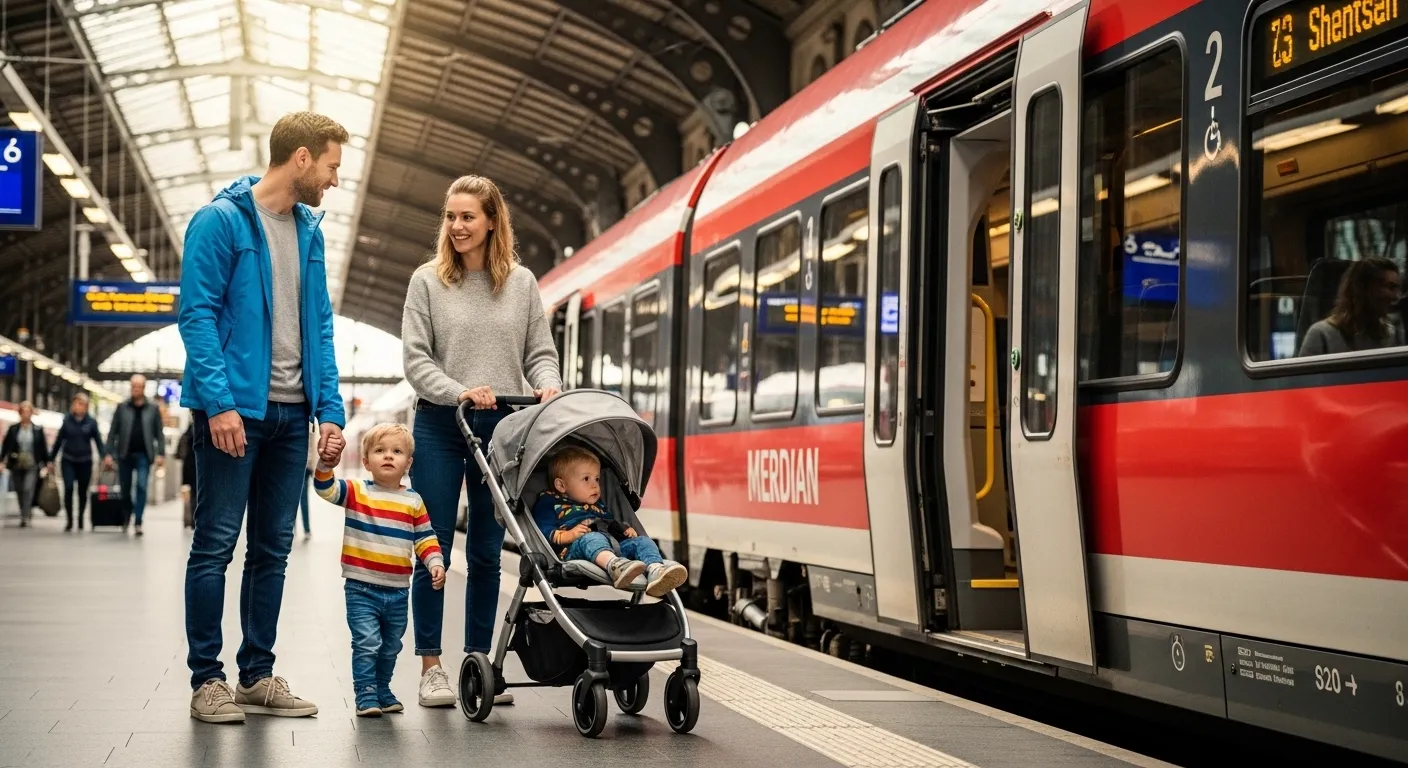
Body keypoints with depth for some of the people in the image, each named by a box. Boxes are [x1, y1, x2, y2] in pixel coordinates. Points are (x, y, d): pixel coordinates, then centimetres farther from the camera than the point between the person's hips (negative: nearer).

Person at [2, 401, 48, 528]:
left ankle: (25, 517, -18)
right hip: (16, 465, 2)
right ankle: (25, 514, 23)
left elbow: (44, 448, 5)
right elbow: (5, 446, 5)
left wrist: (47, 463, 3)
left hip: (32, 466, -2)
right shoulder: (13, 429, 5)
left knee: (28, 489, -16)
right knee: (20, 492, 8)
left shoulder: (38, 430, 3)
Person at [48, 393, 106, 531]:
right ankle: (69, 520, -6)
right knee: (68, 488, -14)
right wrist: (51, 459, 9)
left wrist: (104, 455, -16)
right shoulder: (67, 420, 2)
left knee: (83, 491, 7)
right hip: (68, 461, 0)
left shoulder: (91, 422, 0)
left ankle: (81, 519, 25)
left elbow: (98, 441, 0)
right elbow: (59, 441, 7)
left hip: (85, 461, 0)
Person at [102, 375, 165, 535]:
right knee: (125, 489, 8)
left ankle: (138, 522, -12)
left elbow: (159, 433, 5)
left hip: (143, 455, -1)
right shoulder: (122, 407, 6)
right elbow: (113, 432, 5)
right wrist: (109, 453, -2)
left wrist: (161, 453, -5)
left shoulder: (152, 409, 5)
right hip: (125, 454, 1)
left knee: (141, 486, -13)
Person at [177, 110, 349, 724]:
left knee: (272, 550, 10)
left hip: (291, 414, 7)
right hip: (235, 409, -7)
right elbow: (197, 315, -12)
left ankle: (258, 674, 18)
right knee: (216, 545, -2)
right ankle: (206, 679, 6)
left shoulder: (309, 230, 13)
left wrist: (330, 409, 6)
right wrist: (219, 402, -20)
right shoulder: (220, 220, -7)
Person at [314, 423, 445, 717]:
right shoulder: (356, 492, -3)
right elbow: (325, 488, -18)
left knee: (390, 647, 17)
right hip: (361, 589, -3)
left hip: (398, 591, 3)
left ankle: (382, 690, 33)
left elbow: (425, 539, 7)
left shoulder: (413, 502, 3)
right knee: (367, 644, -10)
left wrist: (435, 564, -8)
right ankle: (366, 695, 1)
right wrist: (326, 462, -34)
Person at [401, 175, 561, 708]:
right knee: (434, 548, -1)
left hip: (501, 427, 2)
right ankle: (431, 667, 6)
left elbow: (540, 352, 9)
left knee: (487, 553, 7)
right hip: (440, 426, -2)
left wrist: (548, 385, -11)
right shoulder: (428, 281, 2)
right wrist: (458, 391, -19)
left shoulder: (522, 283, 8)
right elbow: (415, 358, -4)